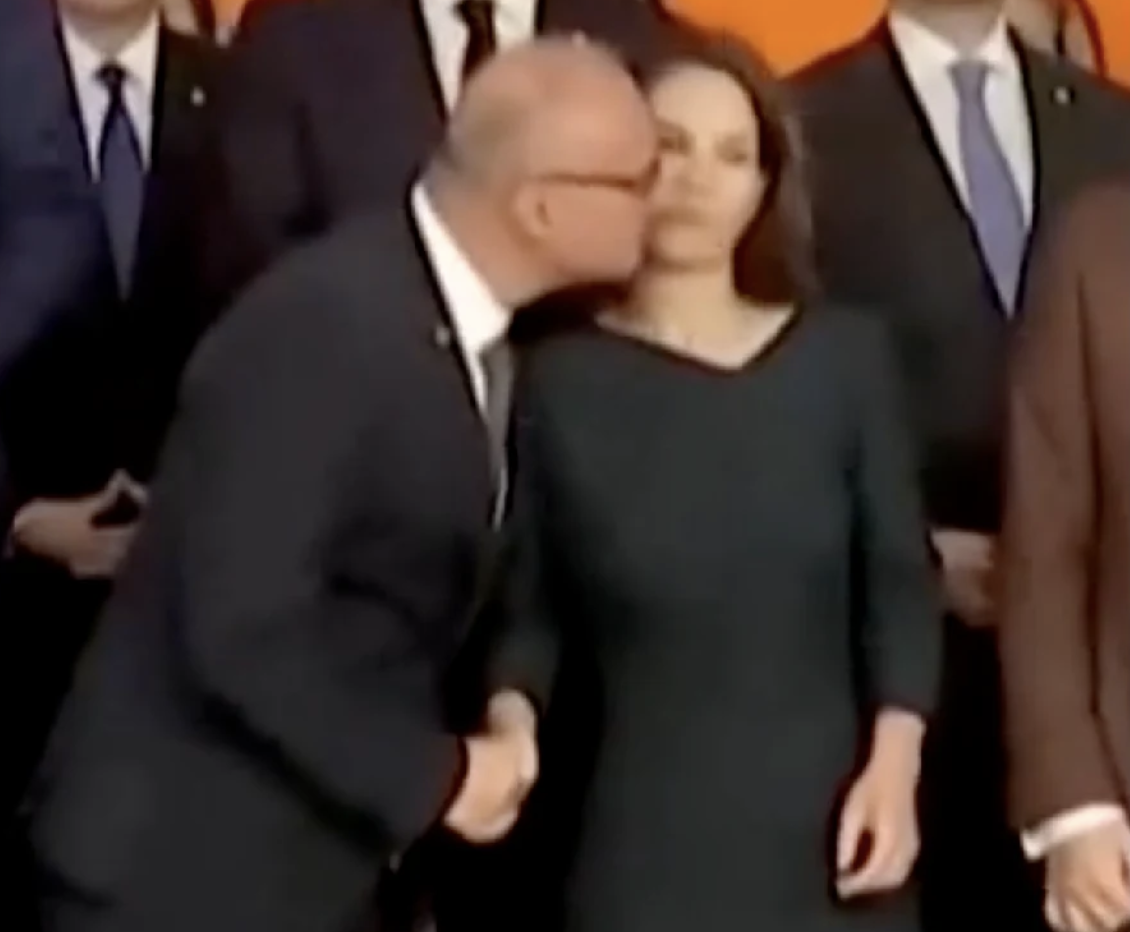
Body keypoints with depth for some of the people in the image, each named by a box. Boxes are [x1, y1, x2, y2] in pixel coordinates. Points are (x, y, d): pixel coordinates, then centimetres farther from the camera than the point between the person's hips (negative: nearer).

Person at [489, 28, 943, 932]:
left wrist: (895, 762, -6)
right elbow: (530, 607, 4)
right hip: (643, 840, -1)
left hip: (827, 832, 2)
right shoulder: (559, 379, 0)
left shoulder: (846, 355, 3)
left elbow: (899, 580, 6)